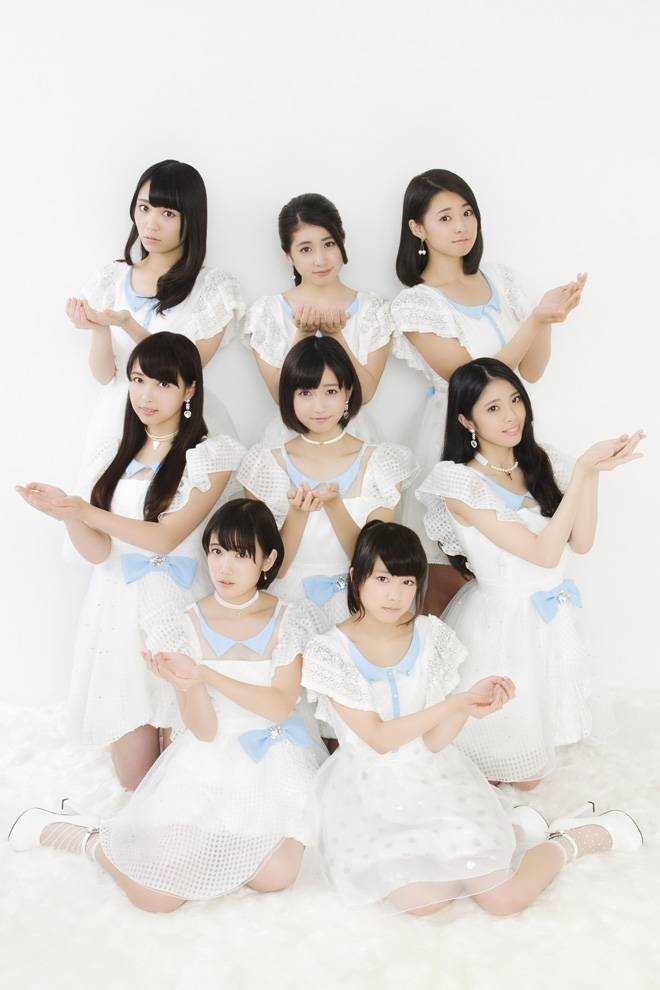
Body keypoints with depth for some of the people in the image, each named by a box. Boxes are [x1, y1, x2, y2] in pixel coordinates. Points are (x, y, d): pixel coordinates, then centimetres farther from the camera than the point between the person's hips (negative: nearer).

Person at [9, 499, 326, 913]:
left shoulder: (289, 621, -4)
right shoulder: (188, 625, -5)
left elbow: (280, 705, -14)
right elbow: (203, 731, -8)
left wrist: (206, 675, -25)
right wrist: (190, 684, -31)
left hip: (272, 759, 2)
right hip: (208, 760, -1)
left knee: (275, 876, -20)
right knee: (156, 896, -11)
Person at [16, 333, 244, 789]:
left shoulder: (210, 454, -1)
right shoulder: (114, 455, 12)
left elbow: (167, 537, -12)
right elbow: (97, 551, 5)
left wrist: (87, 511, -18)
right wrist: (67, 512, -15)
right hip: (119, 607, 3)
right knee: (136, 778, 4)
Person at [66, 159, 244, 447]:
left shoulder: (214, 288, -2)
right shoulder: (112, 280, 7)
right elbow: (104, 376, 4)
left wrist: (128, 324, -20)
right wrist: (99, 329, -14)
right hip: (119, 417, 2)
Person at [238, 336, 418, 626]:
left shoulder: (380, 462, 2)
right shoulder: (267, 465, 1)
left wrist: (334, 503, -17)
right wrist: (298, 512, -17)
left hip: (356, 606, 0)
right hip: (288, 603, 0)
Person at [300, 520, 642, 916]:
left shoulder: (432, 636, -6)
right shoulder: (329, 652, -13)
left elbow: (435, 741, -7)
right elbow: (378, 739, -16)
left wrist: (470, 706, -27)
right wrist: (458, 701, -21)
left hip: (434, 777, 1)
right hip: (370, 791, -1)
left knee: (507, 898, -11)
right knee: (422, 899, -21)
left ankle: (584, 835, 17)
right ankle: (504, 832, 5)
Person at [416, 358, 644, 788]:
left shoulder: (543, 464, 3)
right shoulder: (463, 484, -19)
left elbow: (581, 542, -6)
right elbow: (545, 552, -22)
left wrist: (593, 472, -15)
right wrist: (583, 470, -22)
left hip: (552, 618, 6)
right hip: (500, 622, -6)